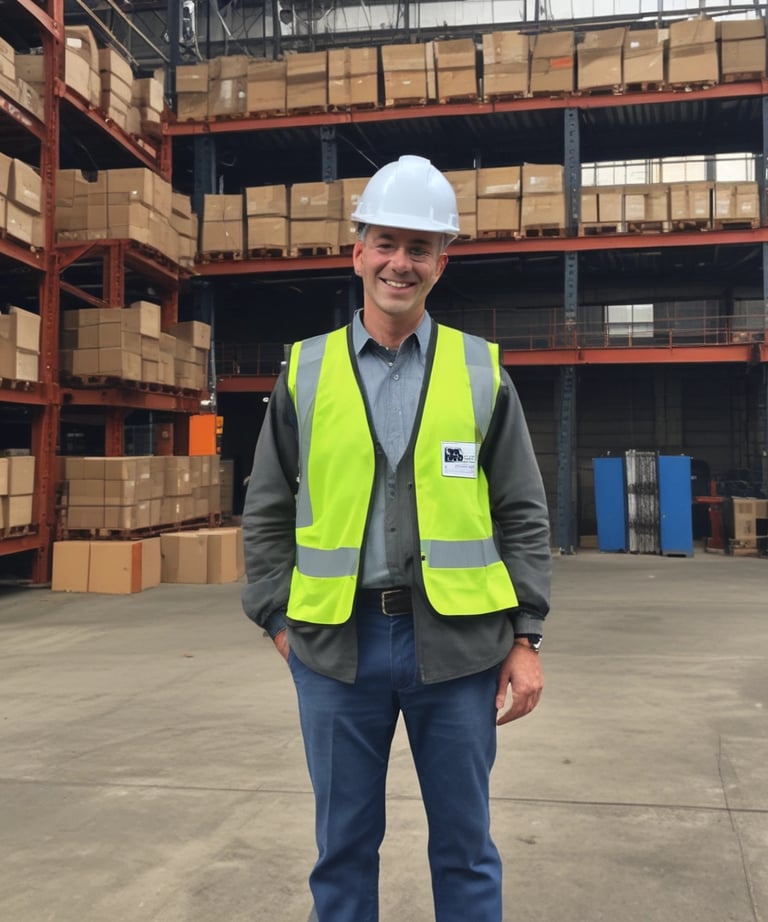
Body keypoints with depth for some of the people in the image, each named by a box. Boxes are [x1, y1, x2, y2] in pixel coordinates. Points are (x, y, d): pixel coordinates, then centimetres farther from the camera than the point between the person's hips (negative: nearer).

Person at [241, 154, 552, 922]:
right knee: (343, 843, 13)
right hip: (335, 644, 1)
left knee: (464, 844, 12)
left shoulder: (482, 371, 3)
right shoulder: (305, 372, 4)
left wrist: (525, 638, -2)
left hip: (457, 644, 0)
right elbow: (266, 514, 8)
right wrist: (278, 622, 2)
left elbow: (523, 516, 3)